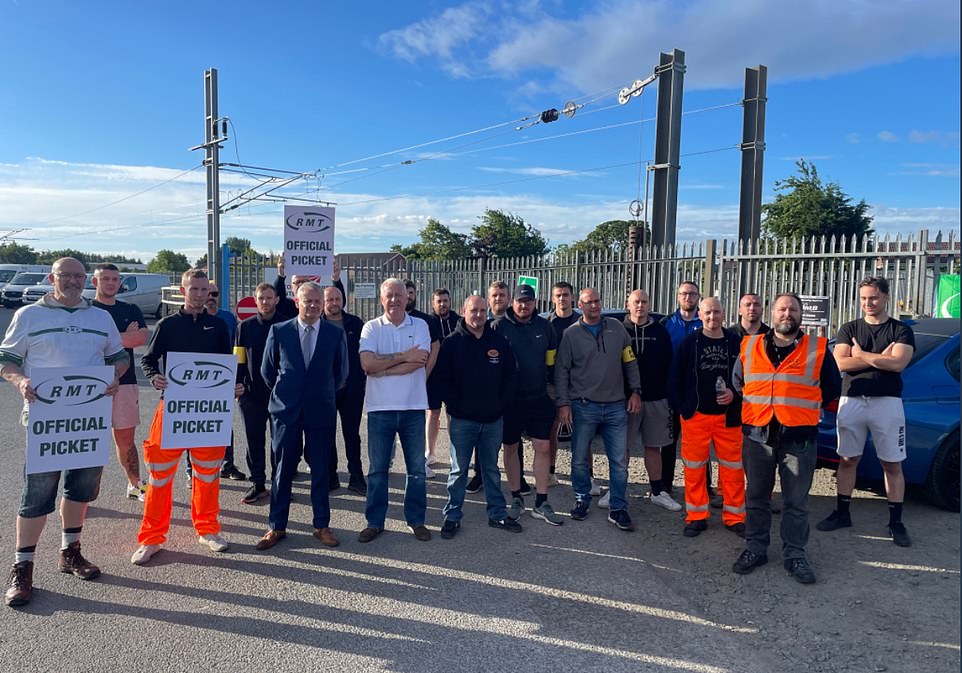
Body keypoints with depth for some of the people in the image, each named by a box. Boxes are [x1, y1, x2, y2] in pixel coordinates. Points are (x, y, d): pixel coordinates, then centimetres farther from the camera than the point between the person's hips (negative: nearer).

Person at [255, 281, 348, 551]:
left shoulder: (336, 334, -1)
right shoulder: (279, 331, -1)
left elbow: (341, 372, 10)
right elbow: (267, 370, 9)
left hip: (322, 410, 0)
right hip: (286, 410, 0)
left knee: (320, 470, 8)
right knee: (282, 470, 8)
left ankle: (322, 525, 20)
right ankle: (277, 527, 20)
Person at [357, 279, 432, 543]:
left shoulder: (420, 326, 2)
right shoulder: (371, 328, 2)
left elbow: (419, 362, -13)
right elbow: (367, 364, -13)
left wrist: (381, 369, -12)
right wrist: (404, 356, -14)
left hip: (413, 407, 1)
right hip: (380, 407, 0)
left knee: (416, 468, 9)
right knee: (377, 469, 9)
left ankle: (416, 520, 24)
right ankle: (375, 522, 22)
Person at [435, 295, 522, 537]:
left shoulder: (499, 341, 6)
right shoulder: (452, 343, -3)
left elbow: (511, 375, 8)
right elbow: (443, 379, -6)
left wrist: (503, 404, 0)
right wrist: (457, 405, -11)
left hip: (493, 418, 3)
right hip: (463, 419, -3)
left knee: (492, 469, 15)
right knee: (459, 469, 6)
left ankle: (497, 513, 25)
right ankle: (452, 516, 16)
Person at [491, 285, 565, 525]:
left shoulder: (544, 327, 5)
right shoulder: (499, 326, -5)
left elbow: (552, 360, 14)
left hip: (539, 397, 2)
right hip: (509, 399, -2)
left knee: (543, 448, 2)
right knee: (511, 448, 8)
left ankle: (541, 503, 12)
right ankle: (516, 498, 23)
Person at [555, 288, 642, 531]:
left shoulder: (616, 328, 7)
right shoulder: (571, 333, 0)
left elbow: (630, 362, 11)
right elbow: (561, 370, 1)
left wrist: (635, 391, 4)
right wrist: (563, 403, -5)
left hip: (616, 406, 2)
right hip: (584, 407, -1)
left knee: (619, 461, 4)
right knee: (580, 459, 8)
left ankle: (617, 509, 15)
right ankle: (582, 500, 27)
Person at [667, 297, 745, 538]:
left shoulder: (736, 343, 4)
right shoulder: (689, 343, 1)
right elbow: (675, 378, 3)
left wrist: (735, 394, -7)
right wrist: (682, 407, -3)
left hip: (728, 416, 1)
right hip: (695, 416, -1)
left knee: (733, 468, 5)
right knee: (694, 468, 5)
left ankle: (734, 516, 20)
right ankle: (696, 517, 17)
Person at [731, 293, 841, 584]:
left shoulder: (818, 348, 3)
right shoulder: (749, 347, 7)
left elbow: (832, 387, 11)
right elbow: (736, 384, 18)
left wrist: (804, 408, 8)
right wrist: (754, 407, 11)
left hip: (799, 438, -1)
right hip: (757, 435, 2)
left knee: (796, 502, 6)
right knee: (756, 497, 11)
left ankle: (794, 554, 19)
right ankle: (755, 548, 23)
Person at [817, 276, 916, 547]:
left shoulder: (901, 330, 4)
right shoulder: (849, 329, 10)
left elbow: (898, 363, -13)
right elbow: (840, 363, -4)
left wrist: (861, 355, -8)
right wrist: (880, 358, -9)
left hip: (887, 402, -2)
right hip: (852, 400, 2)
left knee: (892, 465, 4)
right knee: (848, 460, 8)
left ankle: (896, 522, 14)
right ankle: (842, 513, 19)